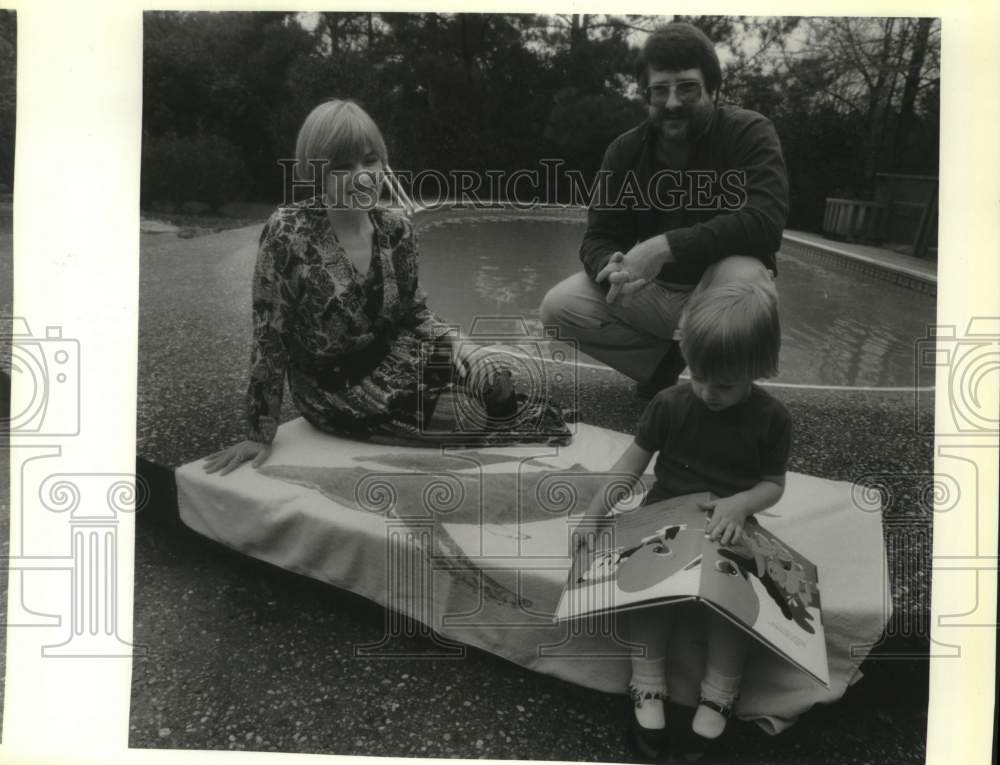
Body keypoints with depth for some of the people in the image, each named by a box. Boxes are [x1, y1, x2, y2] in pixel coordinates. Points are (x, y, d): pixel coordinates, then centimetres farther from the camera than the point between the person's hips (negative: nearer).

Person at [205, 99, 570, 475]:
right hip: (335, 390, -5)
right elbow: (269, 340, -17)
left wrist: (468, 356, -12)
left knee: (497, 384, -15)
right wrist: (260, 434, -12)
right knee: (475, 416, -16)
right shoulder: (287, 234, -21)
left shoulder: (395, 229, -6)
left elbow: (415, 314, 5)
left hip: (392, 358, 5)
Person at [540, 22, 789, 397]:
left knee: (740, 274, -38)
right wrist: (614, 269, -30)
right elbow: (598, 238, -4)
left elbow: (764, 220, -29)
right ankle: (665, 360, 1)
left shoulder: (748, 133, -15)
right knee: (559, 307, -16)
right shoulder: (625, 151, -3)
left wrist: (666, 245, -36)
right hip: (651, 291, 4)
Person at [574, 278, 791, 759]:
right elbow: (633, 462, -3)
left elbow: (773, 484, -1)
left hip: (728, 523, 0)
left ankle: (716, 703, -10)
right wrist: (595, 511, -11)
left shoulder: (770, 419, -8)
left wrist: (739, 503, -23)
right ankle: (647, 691, -12)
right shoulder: (669, 404, -7)